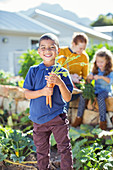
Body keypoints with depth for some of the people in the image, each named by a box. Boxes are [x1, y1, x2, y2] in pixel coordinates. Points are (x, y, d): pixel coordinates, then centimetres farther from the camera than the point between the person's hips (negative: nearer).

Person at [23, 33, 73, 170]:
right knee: (42, 151, 16)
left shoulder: (62, 72, -5)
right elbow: (27, 94, -3)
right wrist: (42, 92, -20)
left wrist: (60, 83, -25)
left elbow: (67, 98, -8)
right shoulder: (34, 71, -3)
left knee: (64, 148, 6)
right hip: (39, 118, 1)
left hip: (58, 117, -1)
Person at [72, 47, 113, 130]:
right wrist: (89, 77, -17)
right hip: (96, 89, 5)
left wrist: (101, 77, -37)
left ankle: (103, 121, -27)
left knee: (100, 97, -37)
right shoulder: (95, 70, 7)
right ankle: (79, 117, -11)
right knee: (83, 95, -20)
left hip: (106, 91, -4)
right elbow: (88, 81, 8)